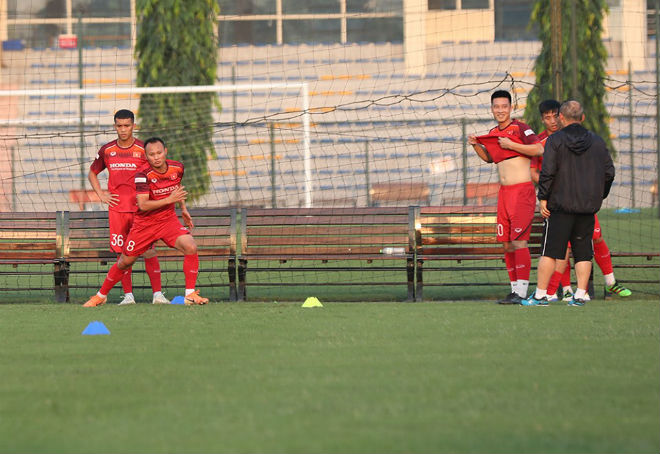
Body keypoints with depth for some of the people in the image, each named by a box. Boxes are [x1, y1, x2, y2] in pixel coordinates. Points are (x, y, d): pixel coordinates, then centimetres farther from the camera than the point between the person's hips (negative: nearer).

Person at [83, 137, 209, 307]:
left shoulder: (177, 168, -6)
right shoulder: (143, 174, -22)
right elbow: (143, 205, -29)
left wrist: (183, 209, 17)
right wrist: (169, 200, -35)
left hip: (168, 220, 3)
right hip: (144, 223, -3)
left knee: (190, 248, -22)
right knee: (125, 262, 7)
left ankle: (190, 295, -13)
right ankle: (101, 296, 29)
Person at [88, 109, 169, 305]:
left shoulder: (143, 150, -1)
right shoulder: (107, 150, 8)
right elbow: (92, 173, 23)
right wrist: (100, 194, 10)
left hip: (140, 208, -2)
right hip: (117, 208, 3)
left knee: (148, 251, -7)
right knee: (122, 253, 1)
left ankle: (157, 293, -5)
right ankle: (128, 295, 6)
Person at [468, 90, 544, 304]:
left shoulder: (519, 128, -7)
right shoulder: (493, 133, 15)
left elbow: (539, 149, -20)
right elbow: (489, 157, 33)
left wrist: (511, 145, -19)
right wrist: (476, 145, 15)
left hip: (522, 191, -8)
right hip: (503, 192, 8)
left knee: (519, 241, -13)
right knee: (507, 244, 6)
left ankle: (521, 292, -16)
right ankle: (514, 289, 12)